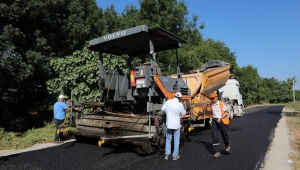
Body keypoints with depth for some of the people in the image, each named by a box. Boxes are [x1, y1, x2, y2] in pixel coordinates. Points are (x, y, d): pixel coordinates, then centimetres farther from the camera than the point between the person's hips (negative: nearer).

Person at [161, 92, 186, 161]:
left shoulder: (168, 102, -6)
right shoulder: (180, 104, -13)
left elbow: (163, 109, 3)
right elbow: (183, 113, 1)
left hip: (169, 124, 3)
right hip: (176, 125, -2)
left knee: (168, 140, 14)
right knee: (176, 140, 10)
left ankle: (167, 154, 15)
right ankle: (175, 156, 14)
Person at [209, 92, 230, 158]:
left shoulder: (221, 103, -14)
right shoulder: (211, 104, 3)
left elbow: (226, 113, -13)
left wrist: (220, 118, -23)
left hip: (222, 121, -5)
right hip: (215, 121, 5)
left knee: (224, 134, 7)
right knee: (214, 136, -2)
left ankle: (227, 145, 40)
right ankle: (217, 151, 5)